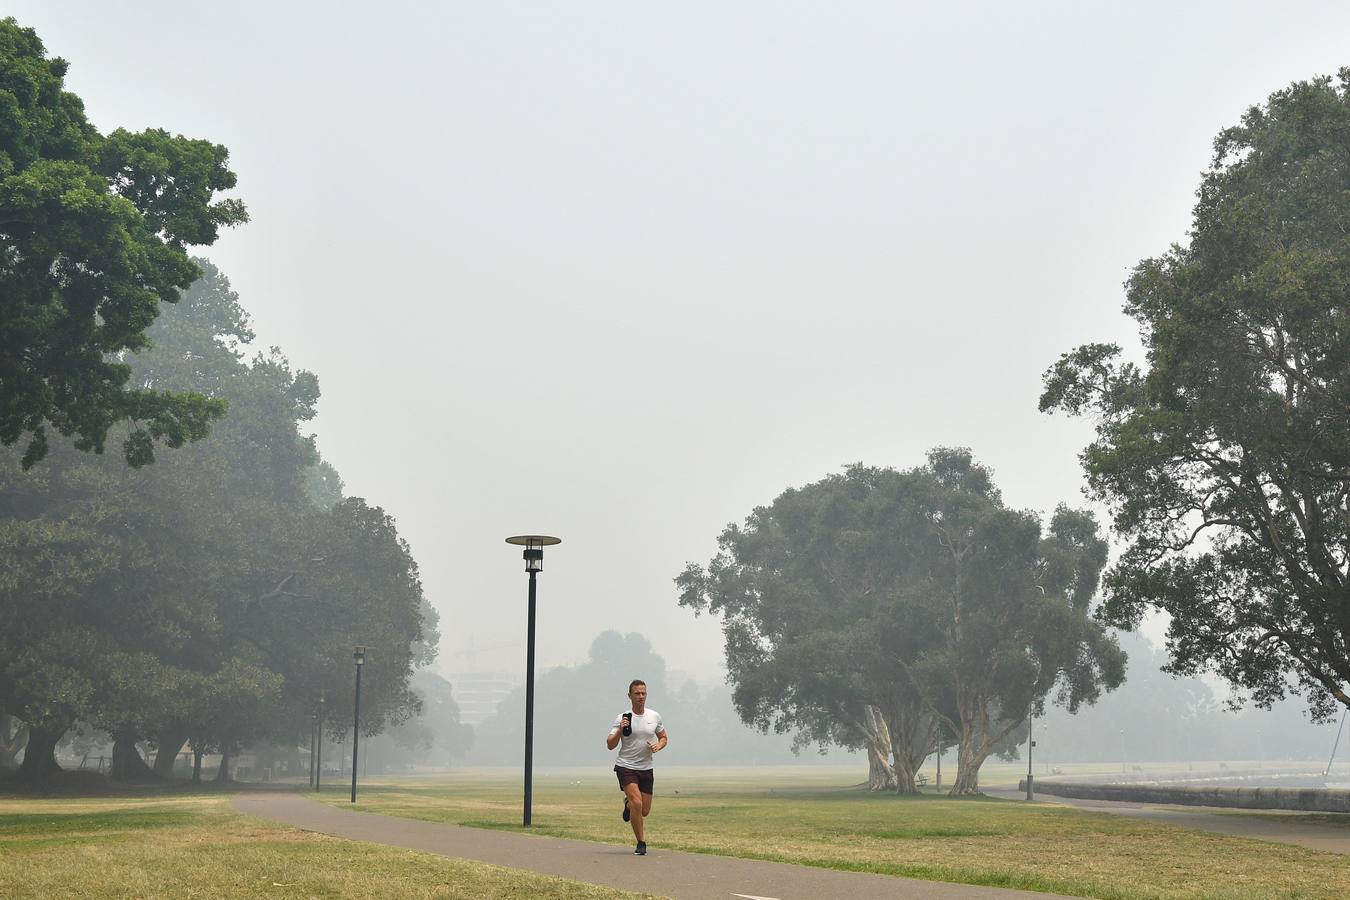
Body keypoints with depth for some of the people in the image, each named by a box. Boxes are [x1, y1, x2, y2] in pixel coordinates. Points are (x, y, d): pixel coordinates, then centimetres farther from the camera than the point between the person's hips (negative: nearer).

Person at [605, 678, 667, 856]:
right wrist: (620, 730, -25)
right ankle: (641, 843, -7)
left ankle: (628, 804, 43)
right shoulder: (622, 718, -6)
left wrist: (658, 746, -4)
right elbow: (610, 745, -8)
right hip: (625, 767, -4)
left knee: (645, 811, 8)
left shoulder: (655, 716, 5)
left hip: (646, 768, 4)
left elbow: (664, 737, 18)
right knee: (637, 803, -22)